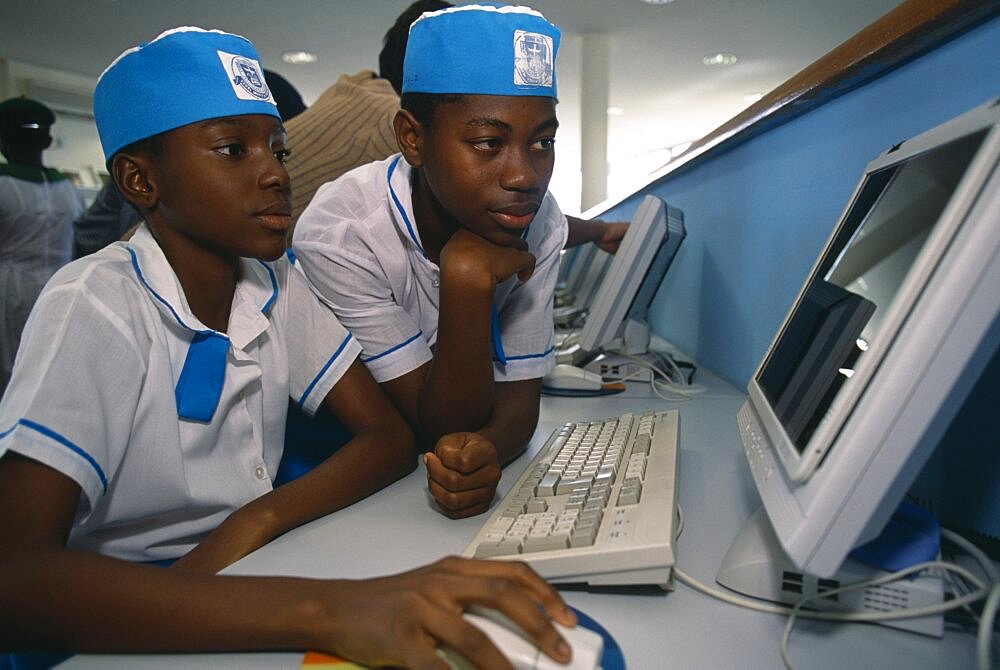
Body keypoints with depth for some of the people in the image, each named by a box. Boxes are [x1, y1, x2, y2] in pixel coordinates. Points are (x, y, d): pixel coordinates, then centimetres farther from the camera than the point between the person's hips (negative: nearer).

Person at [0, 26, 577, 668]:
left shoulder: (276, 283, -1)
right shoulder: (94, 309, -18)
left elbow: (391, 434, -4)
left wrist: (258, 520, -22)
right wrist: (325, 609, -43)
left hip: (244, 587, 5)